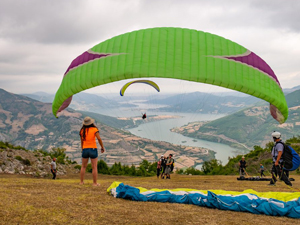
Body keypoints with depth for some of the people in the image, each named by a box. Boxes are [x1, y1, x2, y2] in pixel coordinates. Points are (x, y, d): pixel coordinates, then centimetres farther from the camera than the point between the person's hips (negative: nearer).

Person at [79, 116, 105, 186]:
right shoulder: (94, 129, -6)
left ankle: (81, 182, 16)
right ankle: (95, 183, 1)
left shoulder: (82, 131, 5)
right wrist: (102, 147, -5)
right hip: (93, 149, -3)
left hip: (85, 149, 3)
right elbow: (99, 139, -15)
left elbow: (82, 141, 13)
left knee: (83, 166, 16)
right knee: (94, 167, 1)